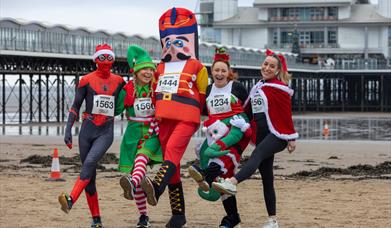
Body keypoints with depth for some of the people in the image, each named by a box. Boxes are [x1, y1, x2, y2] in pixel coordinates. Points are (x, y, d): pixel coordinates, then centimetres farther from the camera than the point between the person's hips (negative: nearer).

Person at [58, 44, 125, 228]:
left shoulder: (118, 81, 7)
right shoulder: (87, 80, 1)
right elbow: (75, 106, 2)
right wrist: (68, 129, -6)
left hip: (106, 132, 0)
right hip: (87, 130, 0)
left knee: (89, 163, -26)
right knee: (90, 175, 2)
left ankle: (71, 200, -36)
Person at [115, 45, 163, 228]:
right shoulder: (127, 90, -2)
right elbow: (115, 110, 2)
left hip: (153, 133, -2)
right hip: (134, 134, 2)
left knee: (142, 156, -34)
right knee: (135, 174, 1)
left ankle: (132, 184, -62)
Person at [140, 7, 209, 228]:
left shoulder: (196, 67, 4)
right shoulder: (161, 68, 18)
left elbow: (201, 96, 7)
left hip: (186, 119, -6)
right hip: (165, 119, 6)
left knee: (172, 150, -31)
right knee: (172, 164, 7)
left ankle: (156, 188, -55)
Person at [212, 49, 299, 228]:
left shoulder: (279, 89, -5)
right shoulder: (258, 87, 18)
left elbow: (286, 115, -6)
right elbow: (251, 112, 22)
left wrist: (291, 138, -7)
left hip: (277, 135, -8)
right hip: (262, 135, 9)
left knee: (257, 155, -35)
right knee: (266, 178, 6)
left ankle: (232, 183, -60)